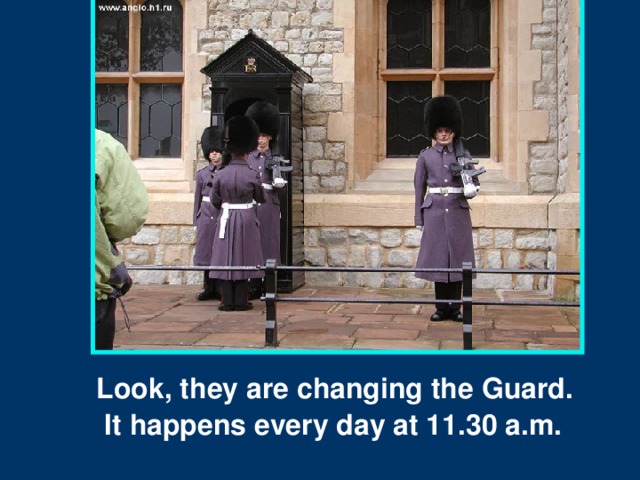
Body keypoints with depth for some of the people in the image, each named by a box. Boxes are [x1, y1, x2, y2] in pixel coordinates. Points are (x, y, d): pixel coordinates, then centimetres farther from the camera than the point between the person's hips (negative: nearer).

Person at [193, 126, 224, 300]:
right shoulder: (202, 174, 8)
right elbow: (197, 199, 11)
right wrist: (196, 224, 7)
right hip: (206, 218, 2)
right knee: (206, 253, 3)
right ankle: (209, 288, 12)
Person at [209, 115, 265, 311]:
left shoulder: (221, 174, -5)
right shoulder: (252, 175, -8)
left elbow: (214, 200, 5)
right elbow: (261, 198, 6)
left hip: (226, 220, 1)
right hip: (247, 221, -1)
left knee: (225, 259, 5)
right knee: (243, 260, 5)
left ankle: (228, 301, 5)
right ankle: (241, 301, 7)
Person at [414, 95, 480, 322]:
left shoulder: (463, 154, 5)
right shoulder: (425, 156, 4)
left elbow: (474, 181, 11)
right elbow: (419, 187, 7)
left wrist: (471, 189, -14)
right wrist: (419, 219, 4)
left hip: (458, 211, 1)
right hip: (435, 211, 0)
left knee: (457, 257, 2)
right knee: (437, 258, 1)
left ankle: (455, 307, 11)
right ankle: (441, 307, 10)